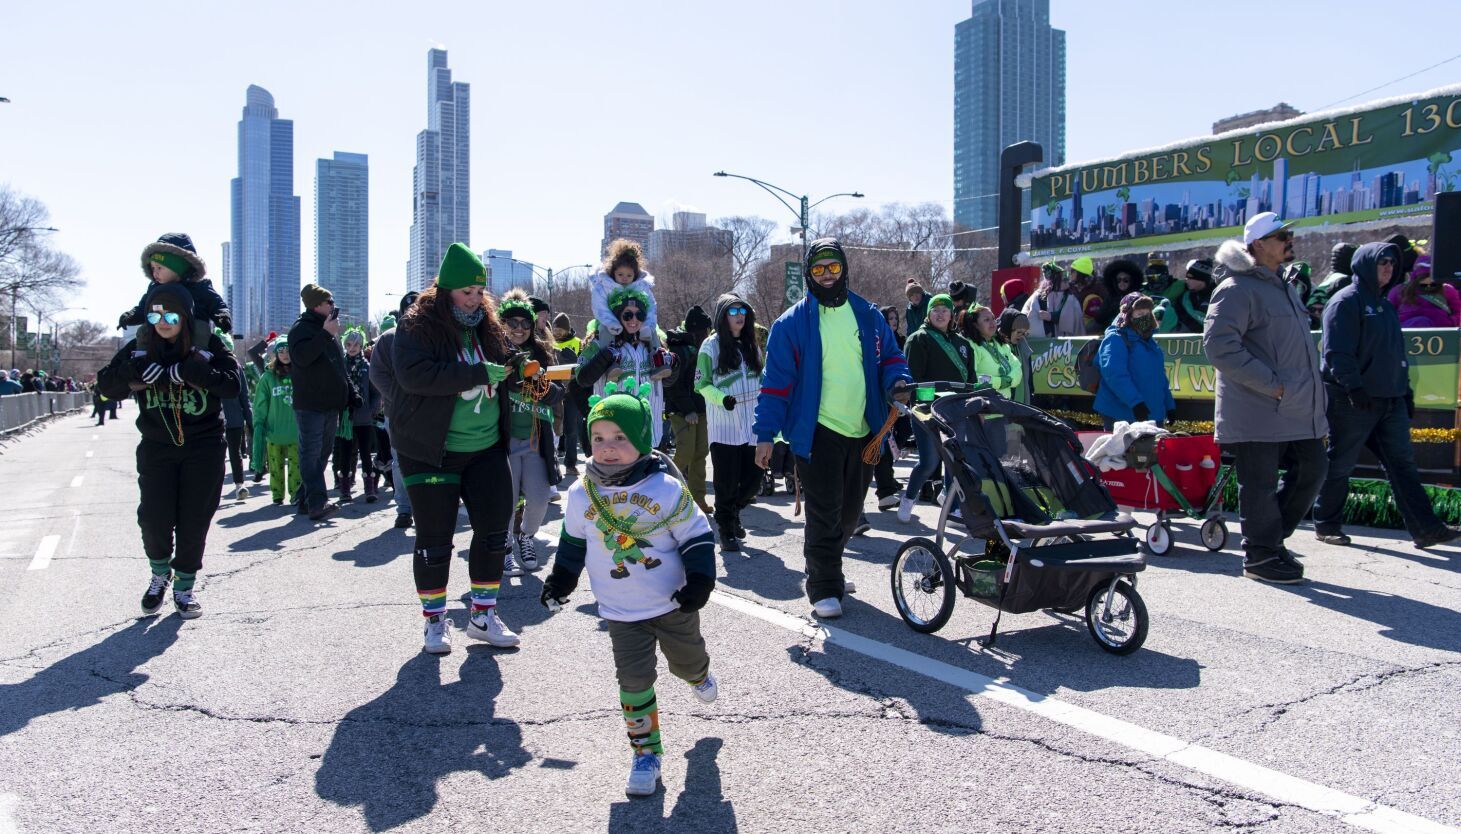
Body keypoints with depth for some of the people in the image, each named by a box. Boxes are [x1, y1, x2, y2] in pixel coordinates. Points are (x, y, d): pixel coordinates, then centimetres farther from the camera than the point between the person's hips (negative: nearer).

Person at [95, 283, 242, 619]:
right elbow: (107, 385, -2)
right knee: (154, 517, -5)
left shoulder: (208, 345, -6)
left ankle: (184, 585, 20)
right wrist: (135, 368, -20)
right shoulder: (141, 347, 1)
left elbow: (232, 384, -18)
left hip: (204, 446, -1)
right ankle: (160, 573, 24)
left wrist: (185, 371, -27)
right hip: (156, 446, 2)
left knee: (194, 519, 2)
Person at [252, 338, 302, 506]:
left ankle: (297, 493, 2)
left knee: (297, 465, -5)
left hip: (297, 433, 0)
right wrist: (258, 427, -4)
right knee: (276, 467, 6)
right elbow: (260, 408, 3)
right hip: (274, 433, 0)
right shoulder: (268, 377, 1)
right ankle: (277, 495, 17)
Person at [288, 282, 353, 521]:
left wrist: (350, 395, 21)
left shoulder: (329, 330, 19)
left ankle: (306, 499, 20)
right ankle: (317, 501, -16)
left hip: (331, 405, 9)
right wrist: (326, 335, -28)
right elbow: (300, 356, -27)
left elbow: (340, 365, 26)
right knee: (311, 454, -10)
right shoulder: (302, 328, -7)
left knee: (323, 452, 12)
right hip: (310, 405, -9)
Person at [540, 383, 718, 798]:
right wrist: (561, 579, 11)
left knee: (686, 659, 20)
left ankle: (699, 675, 57)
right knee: (634, 679, -5)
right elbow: (573, 540, 10)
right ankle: (645, 750, 11)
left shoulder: (667, 489, -17)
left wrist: (700, 580, -15)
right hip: (621, 611, 1)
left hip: (673, 603, -1)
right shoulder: (581, 494, -8)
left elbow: (697, 535, -8)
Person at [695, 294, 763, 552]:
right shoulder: (712, 345, -2)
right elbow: (702, 384, -4)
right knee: (727, 481, -1)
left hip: (751, 425, 5)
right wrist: (722, 398, -21)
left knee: (753, 478, 6)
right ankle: (726, 530, 13)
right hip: (724, 426, -5)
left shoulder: (751, 344, 15)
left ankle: (731, 513, 32)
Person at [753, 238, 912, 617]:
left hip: (862, 430, 5)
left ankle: (826, 569, 35)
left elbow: (890, 355, 16)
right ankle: (823, 588, 10)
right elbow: (776, 380, -4)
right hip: (818, 431, -5)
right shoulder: (793, 323, -4)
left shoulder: (867, 315, 7)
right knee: (824, 513, -2)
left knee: (850, 512, 15)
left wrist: (898, 381, -7)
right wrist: (765, 434, -8)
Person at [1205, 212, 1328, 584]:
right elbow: (1219, 345, -23)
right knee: (1260, 483, -1)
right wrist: (1270, 384, -22)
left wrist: (1309, 392, 19)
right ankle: (1260, 556, 13)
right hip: (1257, 411, -9)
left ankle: (1270, 537, 26)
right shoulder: (1237, 289, -12)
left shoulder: (1282, 286, 19)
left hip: (1296, 409, 9)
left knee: (1311, 469, 12)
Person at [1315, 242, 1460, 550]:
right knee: (1339, 464, 1)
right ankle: (1326, 525, 12)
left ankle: (1426, 529, 4)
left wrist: (1406, 391, 21)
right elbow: (1337, 351, -17)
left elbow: (1397, 354, 25)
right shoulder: (1346, 301, -8)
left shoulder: (1384, 305, 19)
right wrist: (1354, 387, -24)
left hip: (1391, 400, 8)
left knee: (1402, 462, 5)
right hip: (1352, 401, -8)